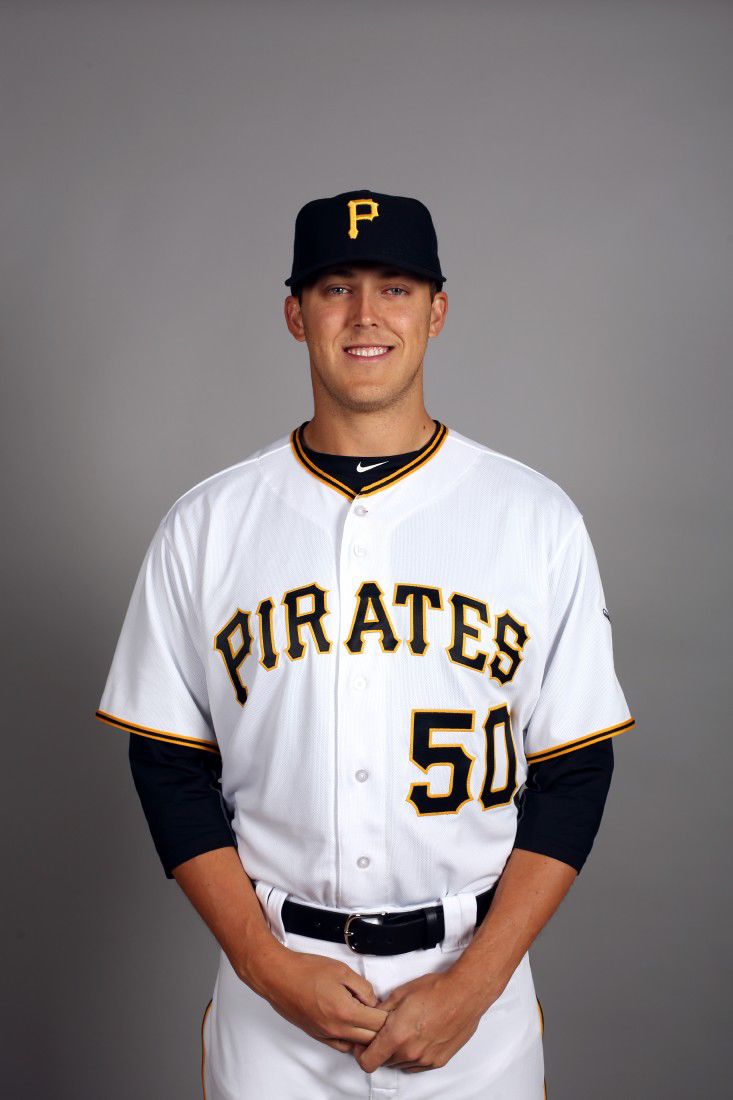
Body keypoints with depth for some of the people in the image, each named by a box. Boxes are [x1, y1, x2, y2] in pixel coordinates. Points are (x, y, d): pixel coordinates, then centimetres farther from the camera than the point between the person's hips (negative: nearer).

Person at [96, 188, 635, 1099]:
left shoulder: (537, 519, -3)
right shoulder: (204, 526, -2)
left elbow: (575, 773, -3)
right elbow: (171, 770, 1)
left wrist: (471, 985, -10)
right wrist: (269, 965, -9)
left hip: (475, 989, 0)